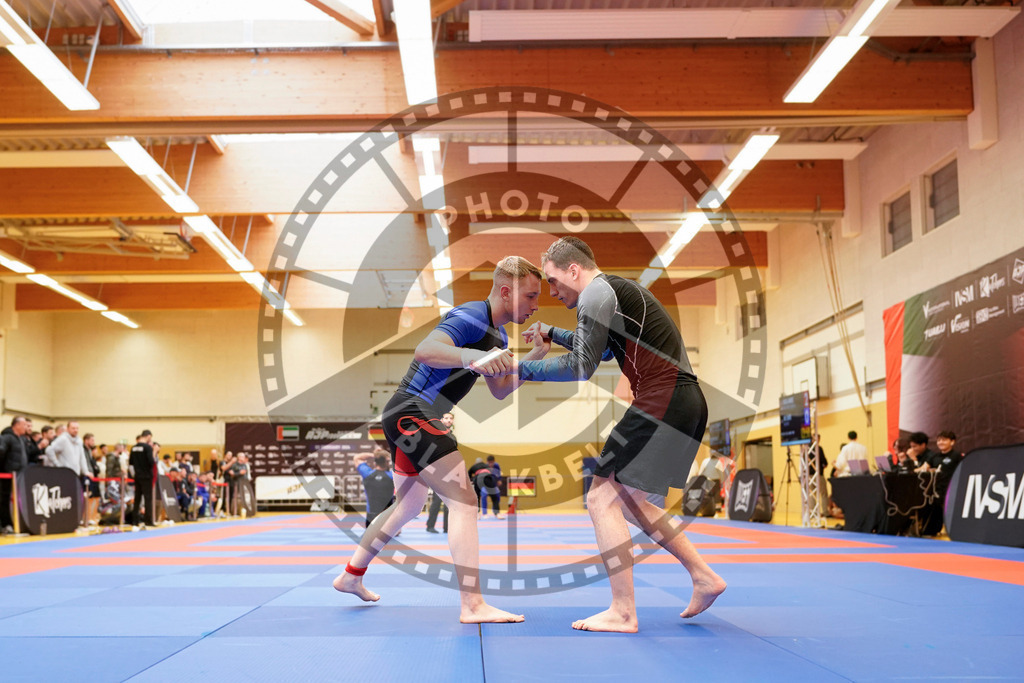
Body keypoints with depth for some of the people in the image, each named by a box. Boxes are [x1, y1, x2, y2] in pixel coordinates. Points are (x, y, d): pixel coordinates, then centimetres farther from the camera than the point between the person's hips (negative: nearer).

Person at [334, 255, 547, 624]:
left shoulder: (497, 334, 13)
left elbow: (500, 390, 17)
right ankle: (472, 605, -18)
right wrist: (470, 356, -54)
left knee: (408, 507, 24)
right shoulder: (472, 317, -19)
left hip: (404, 417, 11)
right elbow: (425, 350, -36)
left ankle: (351, 576, 38)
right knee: (463, 501, -16)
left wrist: (535, 356, 3)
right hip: (412, 413, -11)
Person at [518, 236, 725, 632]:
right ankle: (704, 577, 20)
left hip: (662, 404, -10)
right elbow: (601, 348, 40)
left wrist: (524, 369, -1)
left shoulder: (597, 292, -7)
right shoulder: (617, 291, 24)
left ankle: (623, 614, -6)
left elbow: (581, 368, -12)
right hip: (685, 403, 10)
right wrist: (553, 335, 33)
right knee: (628, 499, 19)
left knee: (602, 497, -7)